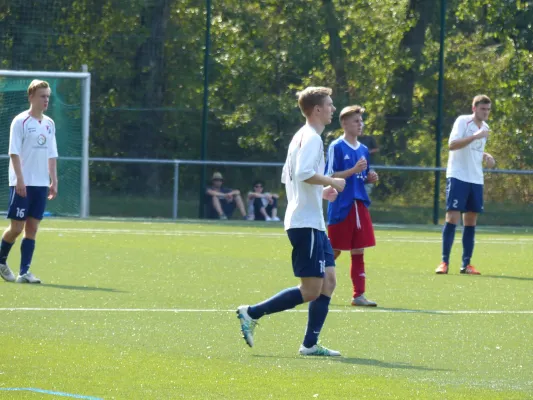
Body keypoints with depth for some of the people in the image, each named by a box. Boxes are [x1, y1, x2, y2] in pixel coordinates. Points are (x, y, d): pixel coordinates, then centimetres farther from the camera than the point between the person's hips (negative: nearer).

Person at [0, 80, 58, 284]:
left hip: (41, 184, 6)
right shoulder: (20, 121, -6)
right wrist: (20, 179, -18)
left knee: (32, 227, 1)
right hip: (22, 184, -6)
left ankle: (24, 273, 1)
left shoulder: (49, 124, 12)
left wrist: (53, 181, 10)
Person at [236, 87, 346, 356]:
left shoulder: (302, 137, 18)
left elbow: (288, 176, 24)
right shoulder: (311, 138, -13)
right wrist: (332, 182, -16)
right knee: (311, 290, -9)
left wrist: (321, 191, 19)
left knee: (328, 281, 6)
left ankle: (310, 344, 6)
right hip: (305, 223, -10)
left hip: (312, 223, 10)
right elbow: (304, 173, -27)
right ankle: (252, 314, -4)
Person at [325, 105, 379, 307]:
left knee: (358, 251, 3)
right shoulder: (336, 147, -7)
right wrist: (353, 171, -23)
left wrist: (370, 178, 1)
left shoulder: (363, 150, 14)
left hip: (359, 205, 6)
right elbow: (330, 177, -12)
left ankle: (359, 294, 4)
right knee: (334, 251, 0)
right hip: (341, 207, -6)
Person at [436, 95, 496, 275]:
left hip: (476, 179, 7)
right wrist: (475, 136, -30)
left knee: (471, 222, 6)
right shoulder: (463, 121, -8)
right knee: (452, 218, -9)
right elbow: (452, 144, -21)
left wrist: (486, 157, 3)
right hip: (458, 177, -7)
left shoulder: (485, 127, 13)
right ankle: (444, 262, -5)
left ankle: (466, 264, 11)